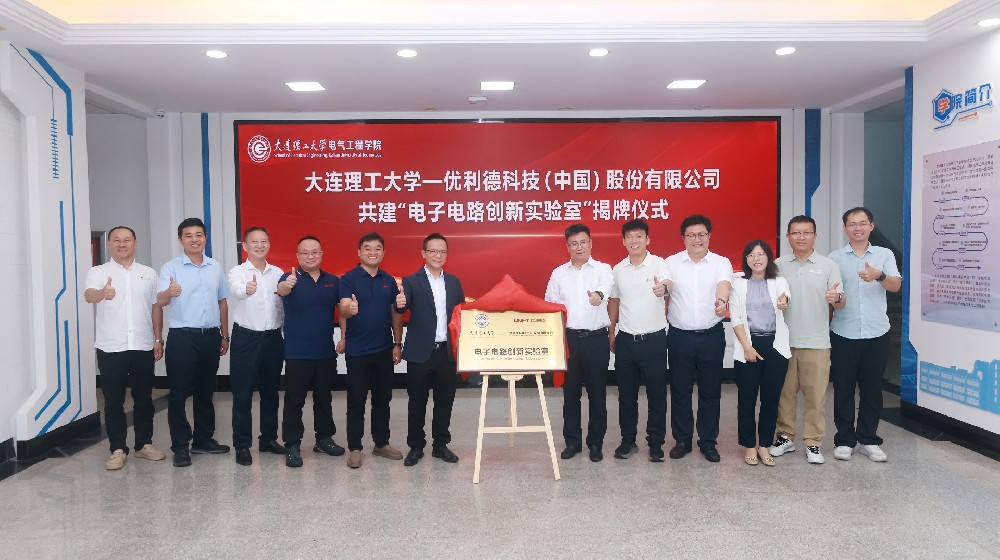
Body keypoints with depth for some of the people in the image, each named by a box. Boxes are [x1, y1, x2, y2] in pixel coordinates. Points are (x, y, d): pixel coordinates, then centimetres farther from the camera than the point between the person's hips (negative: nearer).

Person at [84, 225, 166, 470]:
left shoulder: (148, 273, 10)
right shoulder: (98, 272, 1)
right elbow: (89, 295, -20)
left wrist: (158, 339, 6)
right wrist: (102, 293, -44)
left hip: (143, 346, 2)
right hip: (110, 348, -2)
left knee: (144, 398, 10)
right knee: (113, 400, 4)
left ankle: (144, 444, 22)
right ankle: (118, 449, 15)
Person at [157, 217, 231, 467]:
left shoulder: (216, 267, 9)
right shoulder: (171, 267, -4)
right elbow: (160, 301, -18)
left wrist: (225, 335, 14)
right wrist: (169, 292, -42)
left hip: (211, 336, 4)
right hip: (182, 337, -4)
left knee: (205, 391, 13)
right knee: (178, 393, 0)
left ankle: (204, 439, 25)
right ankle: (180, 446, 8)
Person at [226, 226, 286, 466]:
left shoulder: (278, 273, 7)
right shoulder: (237, 272, -6)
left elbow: (284, 305, 9)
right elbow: (235, 290, -30)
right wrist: (246, 289, -50)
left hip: (273, 338, 4)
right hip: (246, 338, -4)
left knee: (270, 392, 13)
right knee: (243, 394, 2)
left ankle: (269, 438, 25)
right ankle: (242, 446, 11)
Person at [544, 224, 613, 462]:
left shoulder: (603, 269, 0)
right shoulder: (558, 273, 9)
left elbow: (606, 286, -23)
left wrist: (598, 294, -47)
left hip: (597, 339, -2)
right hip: (569, 338, 2)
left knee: (597, 393, 6)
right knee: (570, 392, 8)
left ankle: (596, 442, 19)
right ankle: (572, 441, 21)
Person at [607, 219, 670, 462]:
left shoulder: (659, 264, -8)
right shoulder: (618, 269, 5)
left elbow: (666, 284, -29)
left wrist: (663, 288, -52)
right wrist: (611, 333, 15)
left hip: (654, 339, -3)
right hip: (625, 340, 4)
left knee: (656, 394, 6)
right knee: (626, 394, 11)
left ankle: (656, 443, 19)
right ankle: (628, 441, 24)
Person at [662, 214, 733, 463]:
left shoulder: (721, 263, 0)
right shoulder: (672, 262, 5)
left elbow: (724, 284, -19)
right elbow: (665, 284, -9)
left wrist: (721, 301, -41)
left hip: (712, 336, 0)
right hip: (680, 337, 0)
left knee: (710, 391, 8)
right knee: (680, 391, 8)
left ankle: (708, 441, 23)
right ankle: (682, 440, 23)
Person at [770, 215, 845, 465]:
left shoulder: (828, 266, 1)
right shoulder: (778, 265, 5)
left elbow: (842, 303, -1)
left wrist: (836, 298, -23)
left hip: (816, 342, -1)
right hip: (783, 341, 1)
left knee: (815, 395, 3)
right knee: (784, 392, 9)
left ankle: (813, 443, 14)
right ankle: (785, 437, 21)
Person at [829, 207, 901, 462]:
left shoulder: (884, 255, 6)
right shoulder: (835, 258, 3)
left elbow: (896, 286, -8)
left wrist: (879, 275, -27)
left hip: (876, 334, 1)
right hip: (844, 335, -1)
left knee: (872, 389, 9)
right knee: (843, 389, 4)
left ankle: (868, 440, 21)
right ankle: (844, 440, 16)